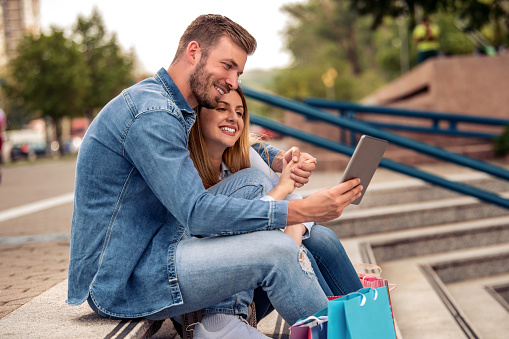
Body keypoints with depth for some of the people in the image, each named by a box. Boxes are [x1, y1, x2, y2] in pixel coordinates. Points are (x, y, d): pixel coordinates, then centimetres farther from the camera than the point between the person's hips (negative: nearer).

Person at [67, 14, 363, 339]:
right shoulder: (151, 114, -21)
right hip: (123, 283, -10)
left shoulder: (177, 110, 12)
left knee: (252, 181, 3)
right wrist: (303, 209, -28)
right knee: (275, 249, -22)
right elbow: (197, 213, -26)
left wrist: (279, 159, 0)